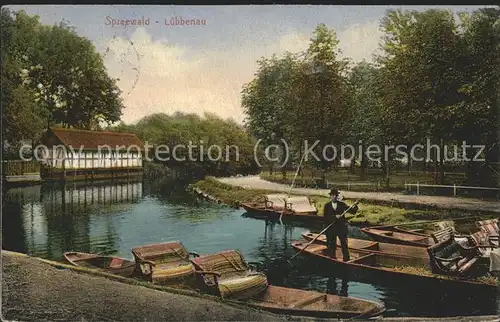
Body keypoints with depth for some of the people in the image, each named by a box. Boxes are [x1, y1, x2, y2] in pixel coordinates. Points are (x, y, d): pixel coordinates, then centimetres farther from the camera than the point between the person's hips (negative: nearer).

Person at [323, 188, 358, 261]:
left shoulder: (342, 204, 3)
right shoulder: (327, 206, 1)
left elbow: (352, 211, -2)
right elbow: (325, 217, -12)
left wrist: (355, 206, -22)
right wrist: (335, 216, -23)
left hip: (341, 227, 0)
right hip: (331, 228, 0)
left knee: (344, 245, 2)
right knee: (331, 246, 7)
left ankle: (346, 260, 10)